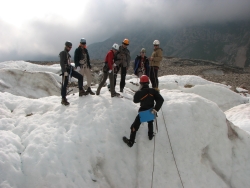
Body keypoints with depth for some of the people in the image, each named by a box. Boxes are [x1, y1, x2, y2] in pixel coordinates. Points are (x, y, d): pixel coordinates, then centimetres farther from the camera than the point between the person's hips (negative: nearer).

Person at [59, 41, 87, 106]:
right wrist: (65, 71, -27)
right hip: (65, 70, -9)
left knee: (80, 77, 10)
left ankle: (81, 91, 18)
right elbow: (62, 63, -19)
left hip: (70, 69, 9)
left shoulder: (67, 54, 19)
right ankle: (63, 99, -9)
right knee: (64, 84, -10)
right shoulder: (63, 53, -9)